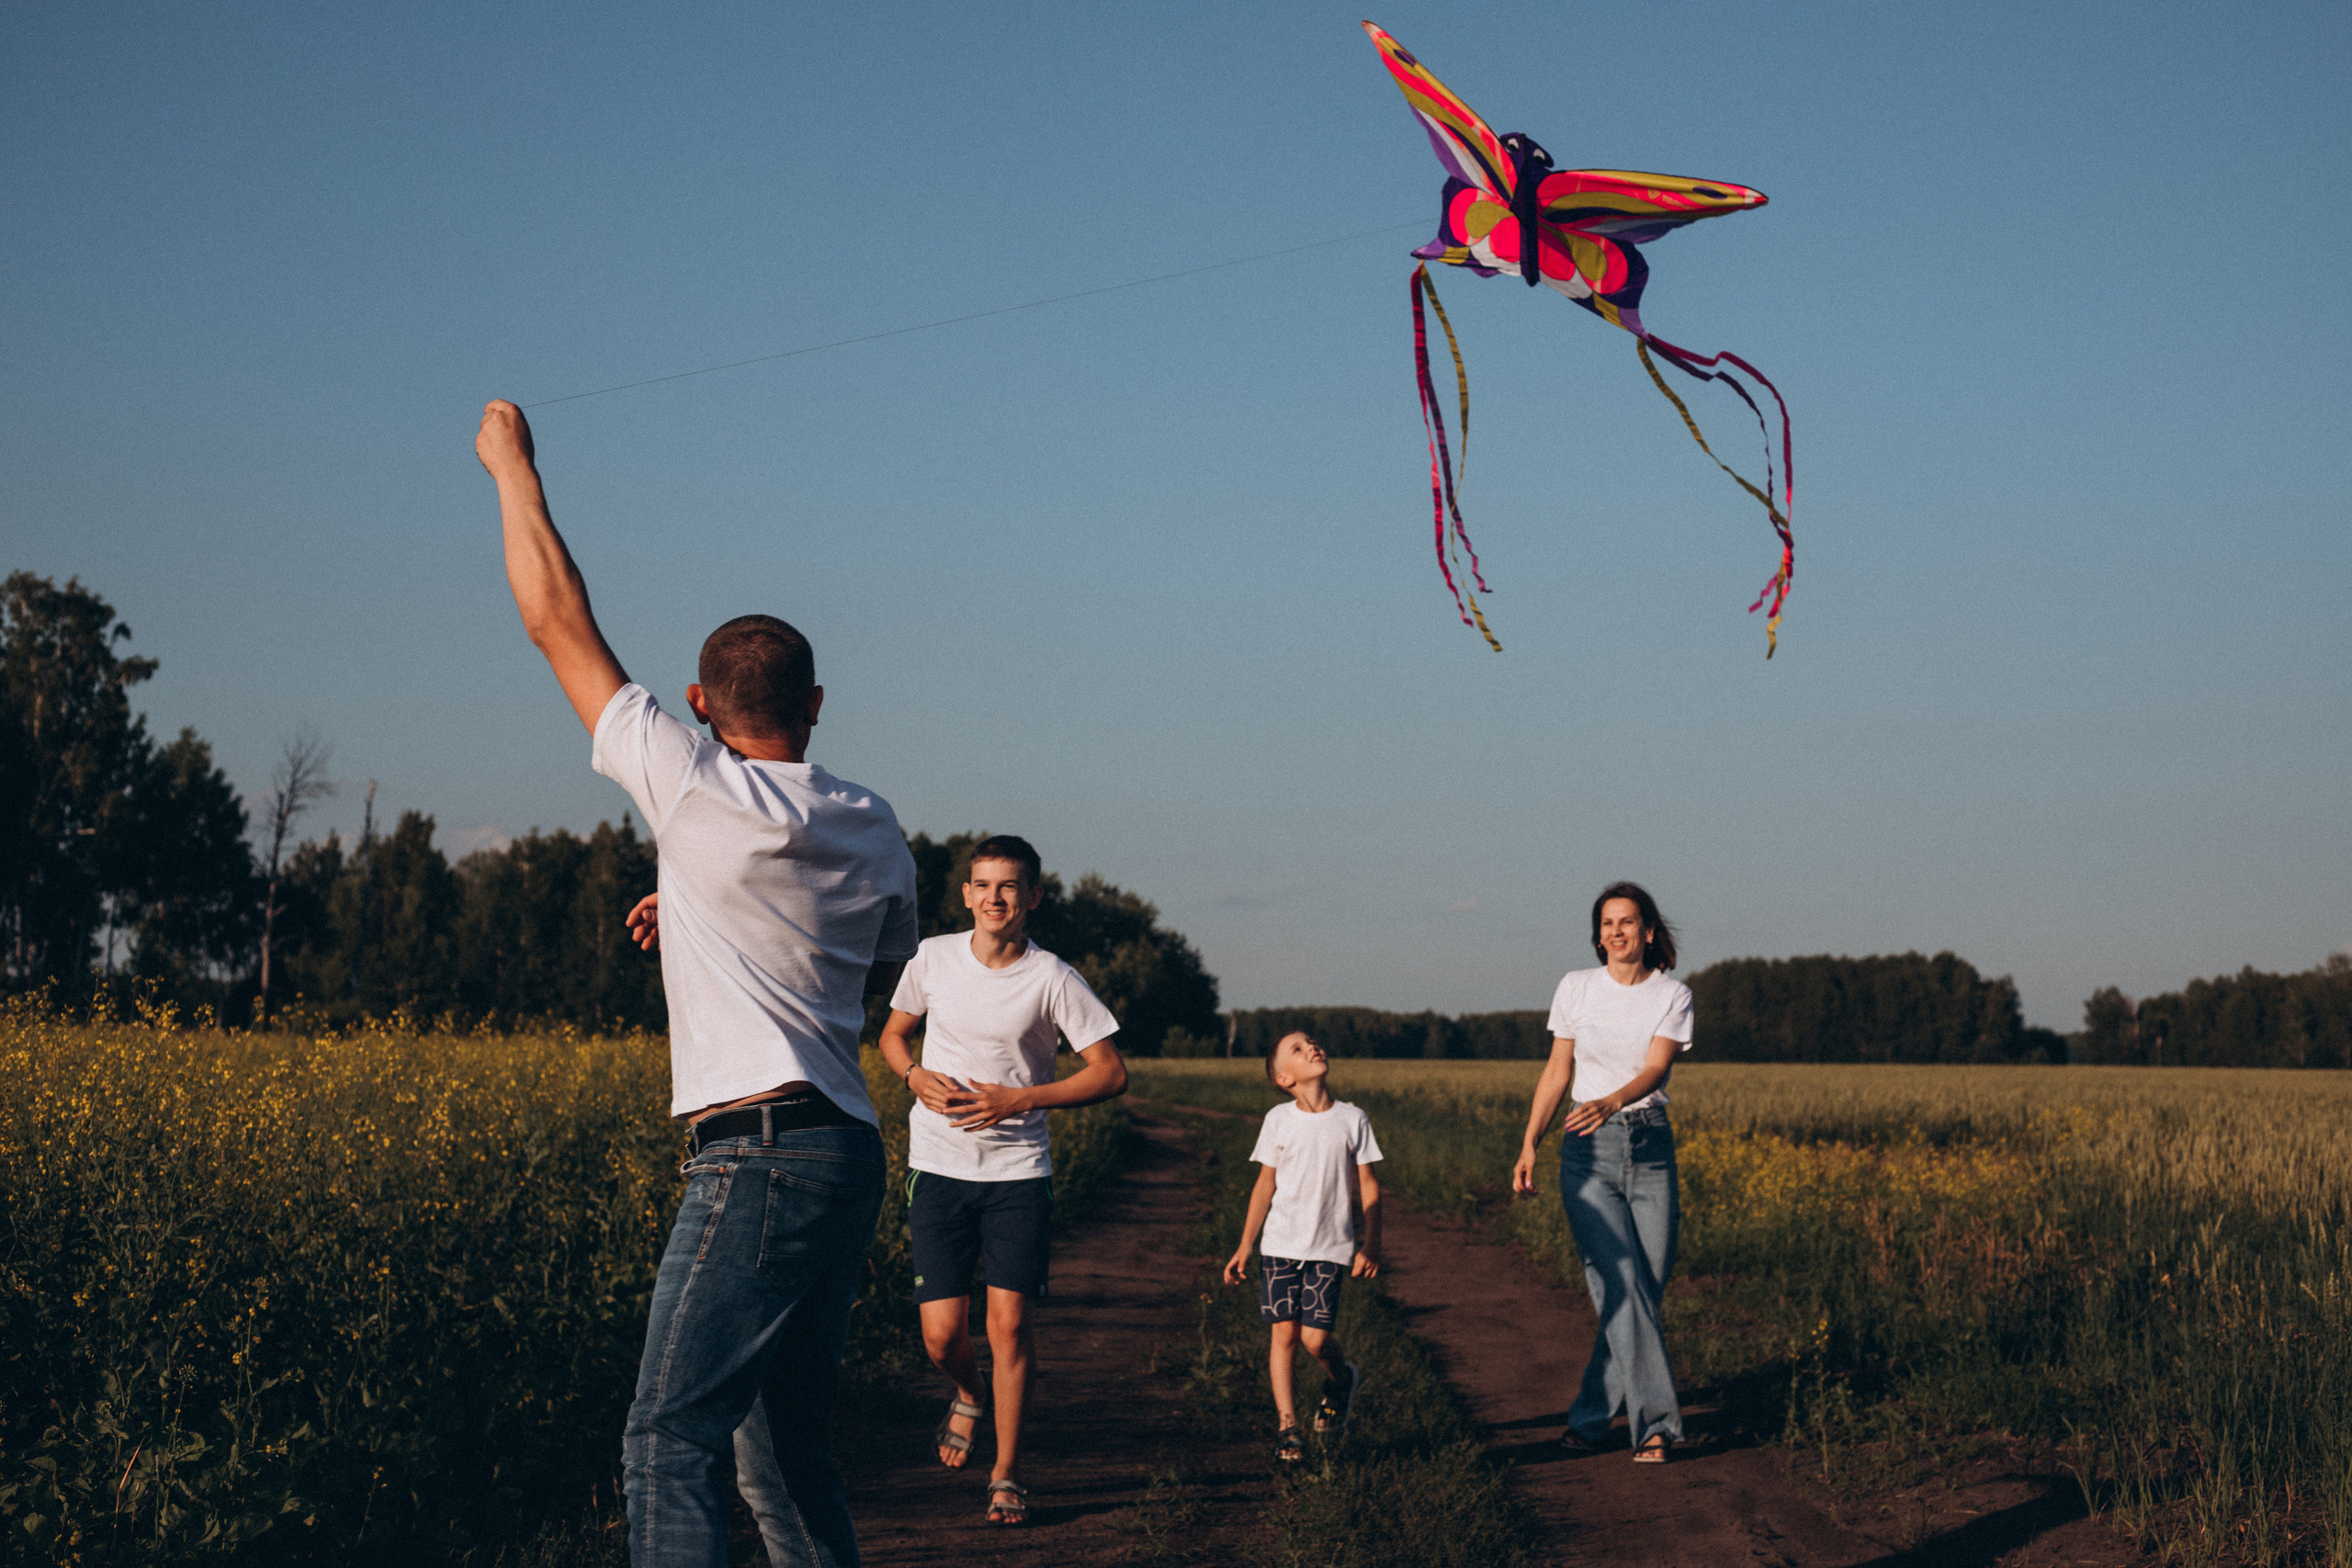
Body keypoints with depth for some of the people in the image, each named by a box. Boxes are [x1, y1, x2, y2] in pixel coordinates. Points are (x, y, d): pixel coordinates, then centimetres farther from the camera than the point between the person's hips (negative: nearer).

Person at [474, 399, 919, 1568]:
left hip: (758, 1153, -8)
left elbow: (559, 625, 2)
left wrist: (514, 467, 13)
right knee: (785, 1447, 15)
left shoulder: (697, 790, -6)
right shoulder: (874, 829, 11)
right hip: (848, 1154, 8)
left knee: (670, 1444, -11)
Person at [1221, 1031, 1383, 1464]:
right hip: (1281, 1244, 1)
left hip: (1330, 1246, -1)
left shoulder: (1353, 1120, 0)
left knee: (1315, 1336, -9)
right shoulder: (1278, 1120, 1)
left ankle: (1343, 1379, 24)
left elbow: (1368, 1186, 5)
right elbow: (1265, 1186, 7)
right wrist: (1244, 1247, 6)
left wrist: (1370, 1245, 0)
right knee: (1283, 1333, -2)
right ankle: (1286, 1426, 8)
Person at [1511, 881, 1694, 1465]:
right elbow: (1558, 1071, 9)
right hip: (1588, 1152, -1)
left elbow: (1655, 1069, -14)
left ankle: (1589, 1418, 12)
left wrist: (1610, 1103, -34)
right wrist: (1529, 1145, 0)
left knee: (1643, 1293, -1)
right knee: (1622, 1287, -14)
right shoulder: (1575, 988, 4)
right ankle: (1656, 1422, -14)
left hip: (1650, 1150, 1)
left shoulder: (1673, 995, 1)